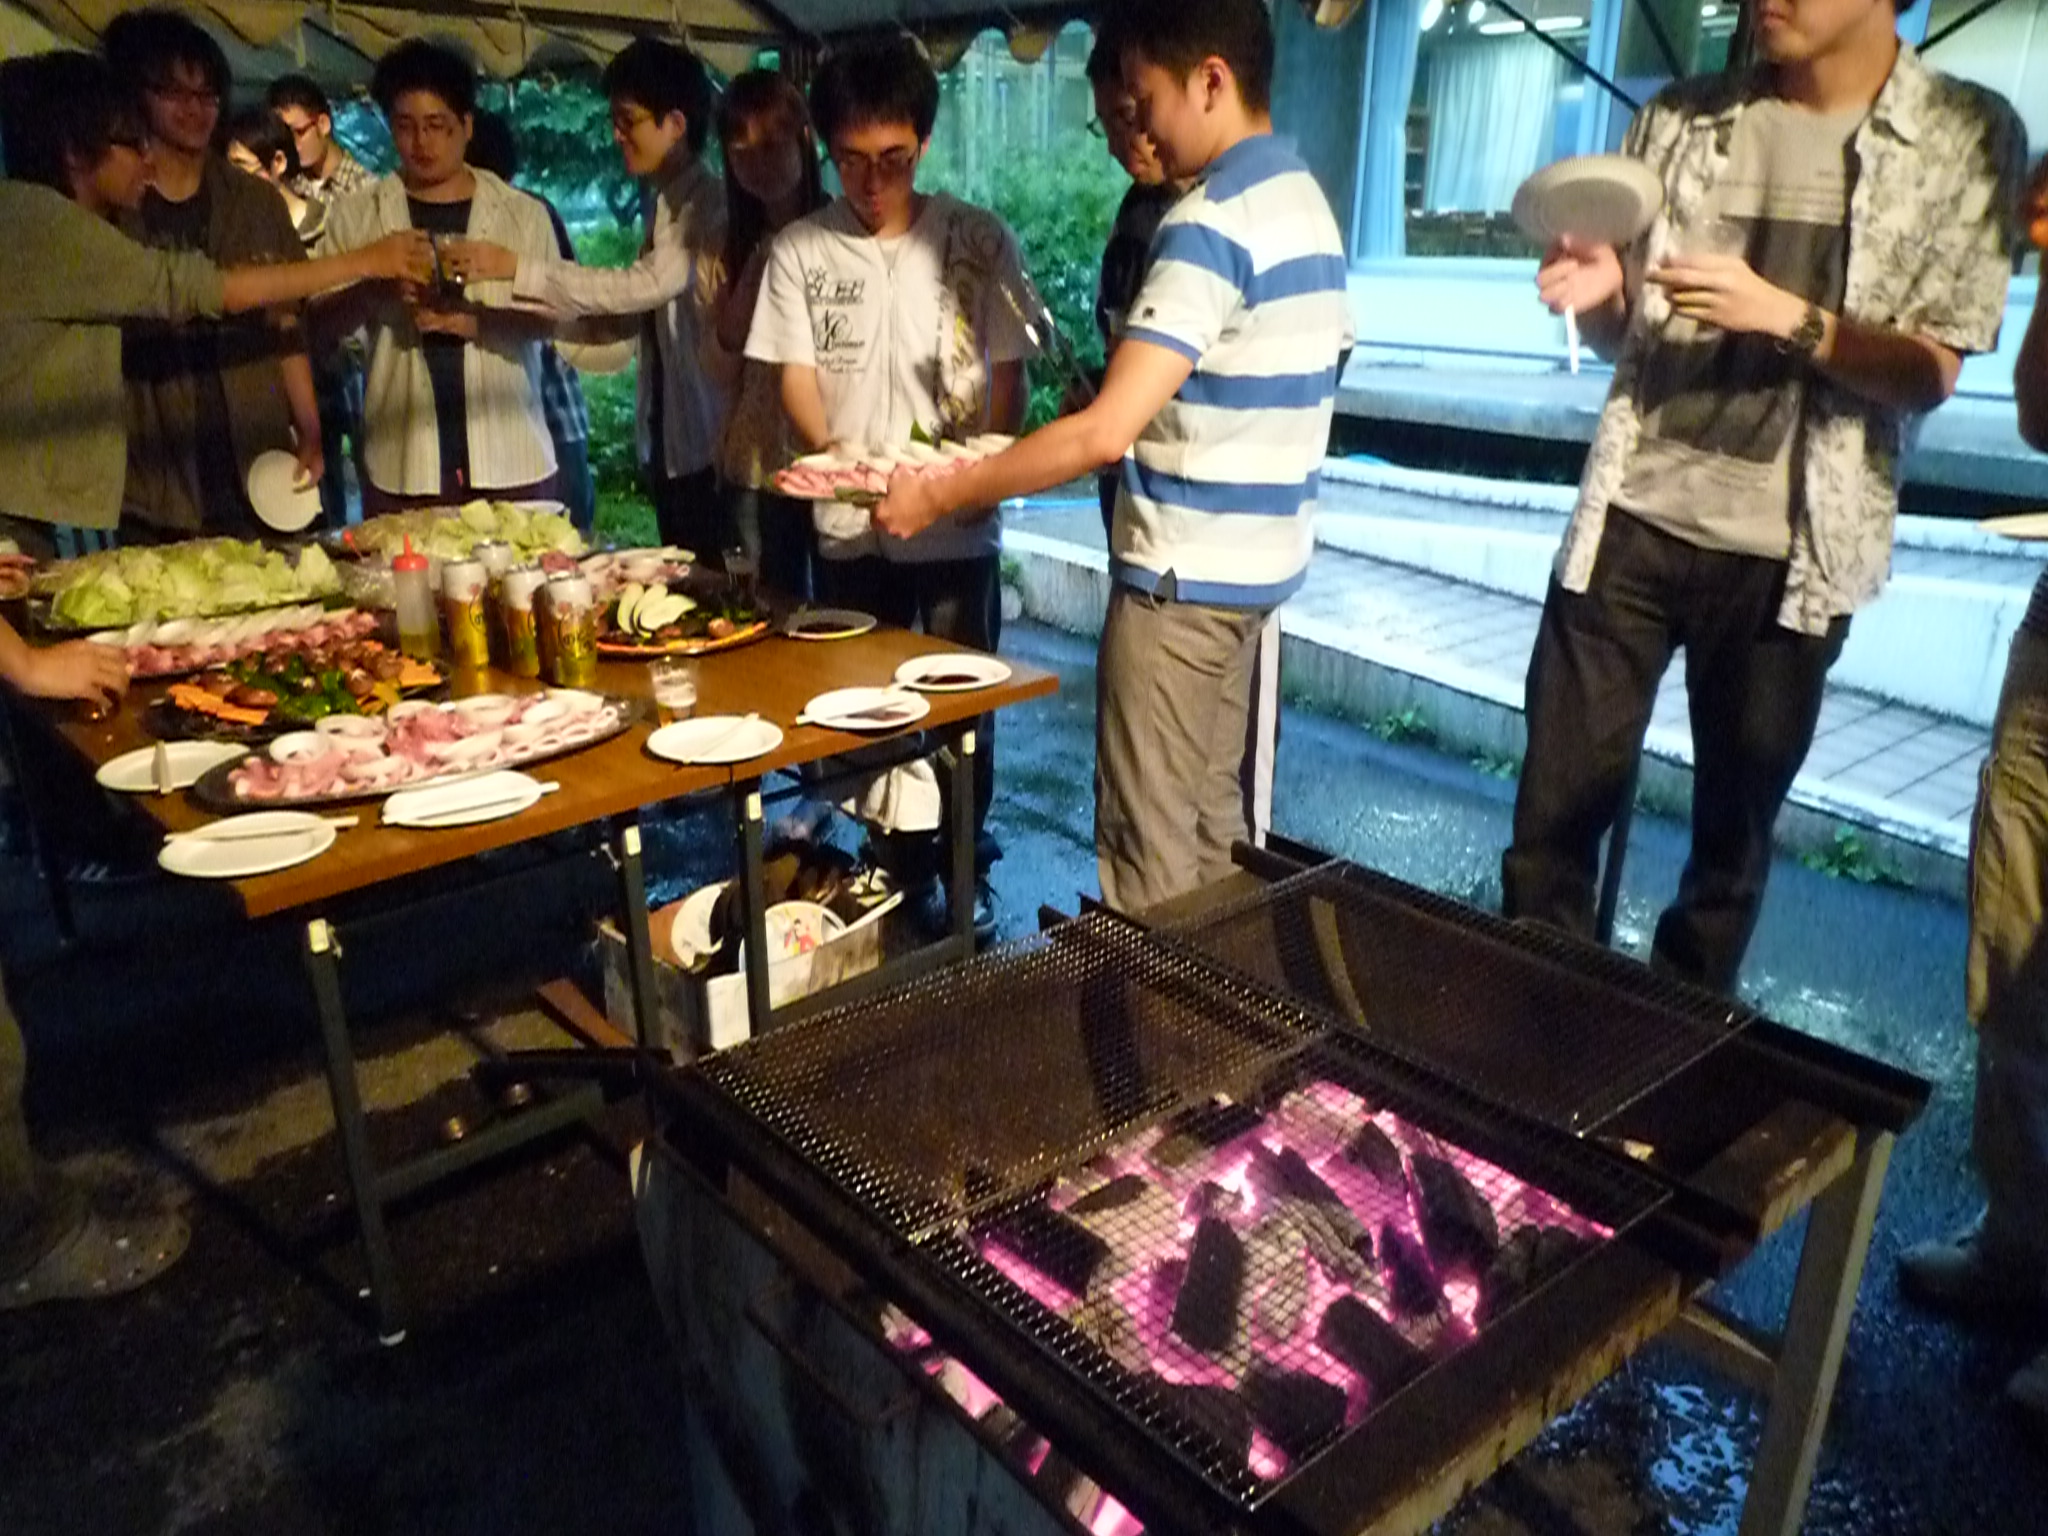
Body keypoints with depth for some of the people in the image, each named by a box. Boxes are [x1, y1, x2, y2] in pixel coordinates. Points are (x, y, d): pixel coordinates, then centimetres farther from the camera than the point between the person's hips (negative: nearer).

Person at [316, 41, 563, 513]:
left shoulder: (522, 213, 6)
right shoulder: (356, 217, 8)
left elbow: (547, 317, -1)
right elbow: (323, 321, 4)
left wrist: (473, 321, -18)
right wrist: (376, 287, -15)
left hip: (509, 463, 0)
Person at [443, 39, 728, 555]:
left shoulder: (707, 202, -11)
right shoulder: (664, 202, 15)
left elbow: (646, 285, -24)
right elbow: (634, 317, 13)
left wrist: (516, 266, -21)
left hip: (709, 446, -8)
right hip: (670, 442, 8)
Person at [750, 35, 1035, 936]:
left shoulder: (980, 242, -1)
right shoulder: (798, 250, 2)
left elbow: (1008, 374, 1)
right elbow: (796, 379, 0)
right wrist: (832, 456, -20)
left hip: (956, 523, -1)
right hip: (846, 524, 2)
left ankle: (966, 870, 25)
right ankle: (901, 863, 28)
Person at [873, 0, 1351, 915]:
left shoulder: (1209, 223, -19)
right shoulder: (1305, 204, 10)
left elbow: (1106, 432, -26)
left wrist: (941, 497, -18)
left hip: (1183, 572, -10)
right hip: (1258, 558, 10)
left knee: (1148, 848, 3)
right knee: (1209, 816, 19)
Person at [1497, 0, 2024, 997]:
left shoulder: (1967, 138, 0)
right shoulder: (1680, 118, 7)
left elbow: (1930, 374, -4)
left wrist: (1789, 318, -21)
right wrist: (1598, 292, -11)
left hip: (1789, 551, -1)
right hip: (1630, 519, 2)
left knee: (1736, 826, 10)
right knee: (1557, 802, 2)